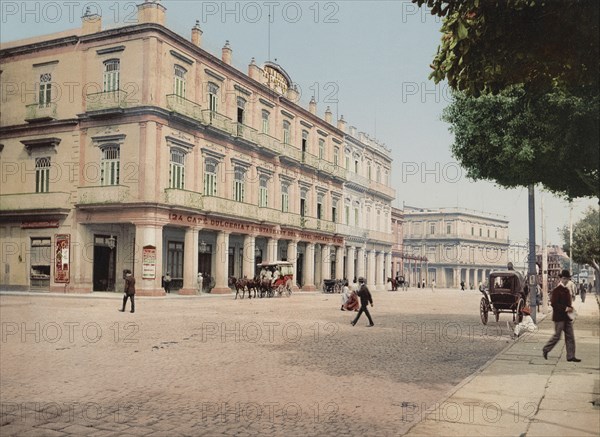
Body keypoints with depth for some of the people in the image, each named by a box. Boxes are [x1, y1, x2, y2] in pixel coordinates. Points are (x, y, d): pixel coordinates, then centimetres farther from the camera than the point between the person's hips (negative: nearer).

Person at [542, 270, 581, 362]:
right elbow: (553, 303, -19)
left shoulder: (567, 290, 13)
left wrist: (570, 308, 4)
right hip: (559, 317, -8)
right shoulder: (557, 290, -13)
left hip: (567, 317, 8)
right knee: (557, 336, -1)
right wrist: (565, 308, -22)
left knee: (570, 337, 6)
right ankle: (545, 350, 17)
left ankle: (570, 356, 10)